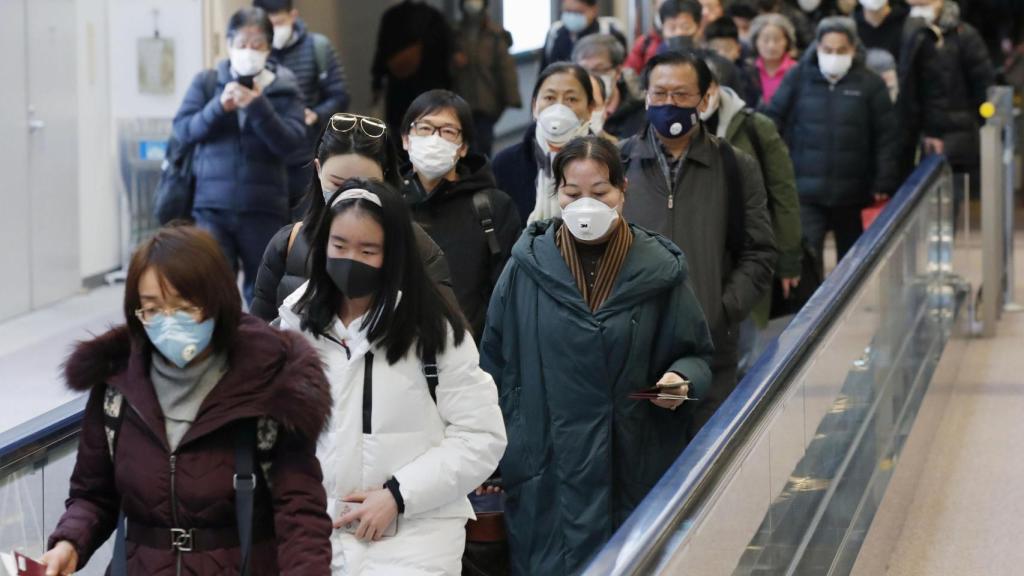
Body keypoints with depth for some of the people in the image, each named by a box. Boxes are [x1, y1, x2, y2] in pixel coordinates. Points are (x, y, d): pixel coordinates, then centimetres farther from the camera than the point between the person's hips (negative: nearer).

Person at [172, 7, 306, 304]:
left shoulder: (284, 88, 3)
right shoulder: (206, 82, 6)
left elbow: (291, 143, -7)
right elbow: (182, 131, -2)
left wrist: (258, 106, -20)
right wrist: (219, 107, -17)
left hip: (263, 209, 0)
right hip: (212, 205, 0)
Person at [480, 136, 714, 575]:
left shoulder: (658, 271, -2)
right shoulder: (528, 268, -1)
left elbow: (696, 354, 9)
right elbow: (496, 363, 7)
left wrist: (681, 379, -14)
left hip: (633, 473, 0)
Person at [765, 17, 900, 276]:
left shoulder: (870, 84, -2)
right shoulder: (799, 78, 1)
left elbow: (887, 137, -2)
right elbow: (772, 122, 5)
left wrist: (884, 185, -7)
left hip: (853, 193, 1)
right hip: (806, 189, 0)